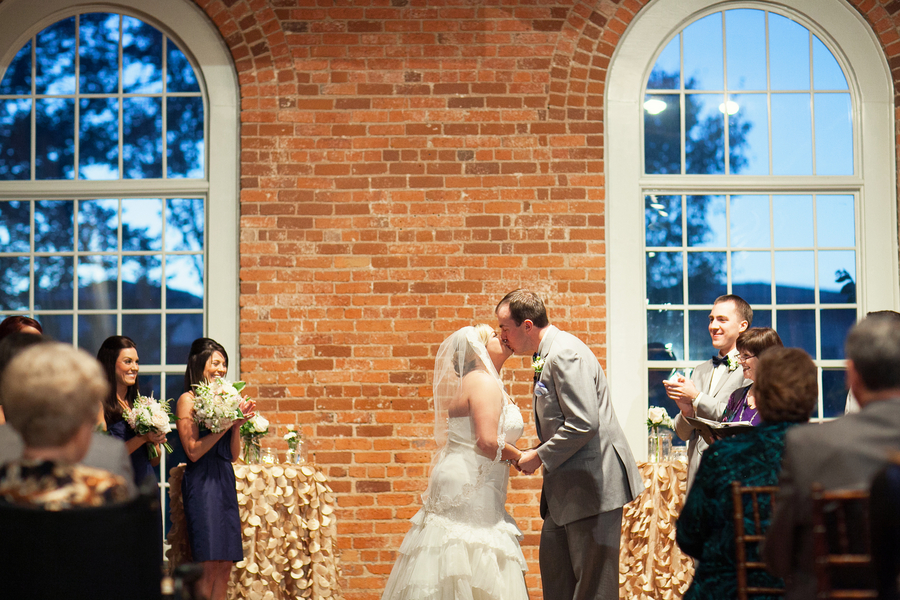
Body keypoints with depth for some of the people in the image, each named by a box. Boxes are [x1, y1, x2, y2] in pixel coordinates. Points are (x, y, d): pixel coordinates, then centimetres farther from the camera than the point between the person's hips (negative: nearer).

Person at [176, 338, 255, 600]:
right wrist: (226, 425, -13)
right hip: (202, 483, -7)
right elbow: (193, 451, -12)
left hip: (225, 482, 7)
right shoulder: (187, 400, -4)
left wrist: (237, 425, -1)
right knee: (208, 565, -9)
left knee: (225, 565, 4)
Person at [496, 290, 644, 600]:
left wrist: (539, 457, -15)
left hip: (593, 481, -11)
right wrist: (535, 451, 9)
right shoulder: (548, 355, 15)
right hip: (566, 485, 11)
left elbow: (584, 423, -25)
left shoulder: (565, 355, -18)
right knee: (554, 567, 16)